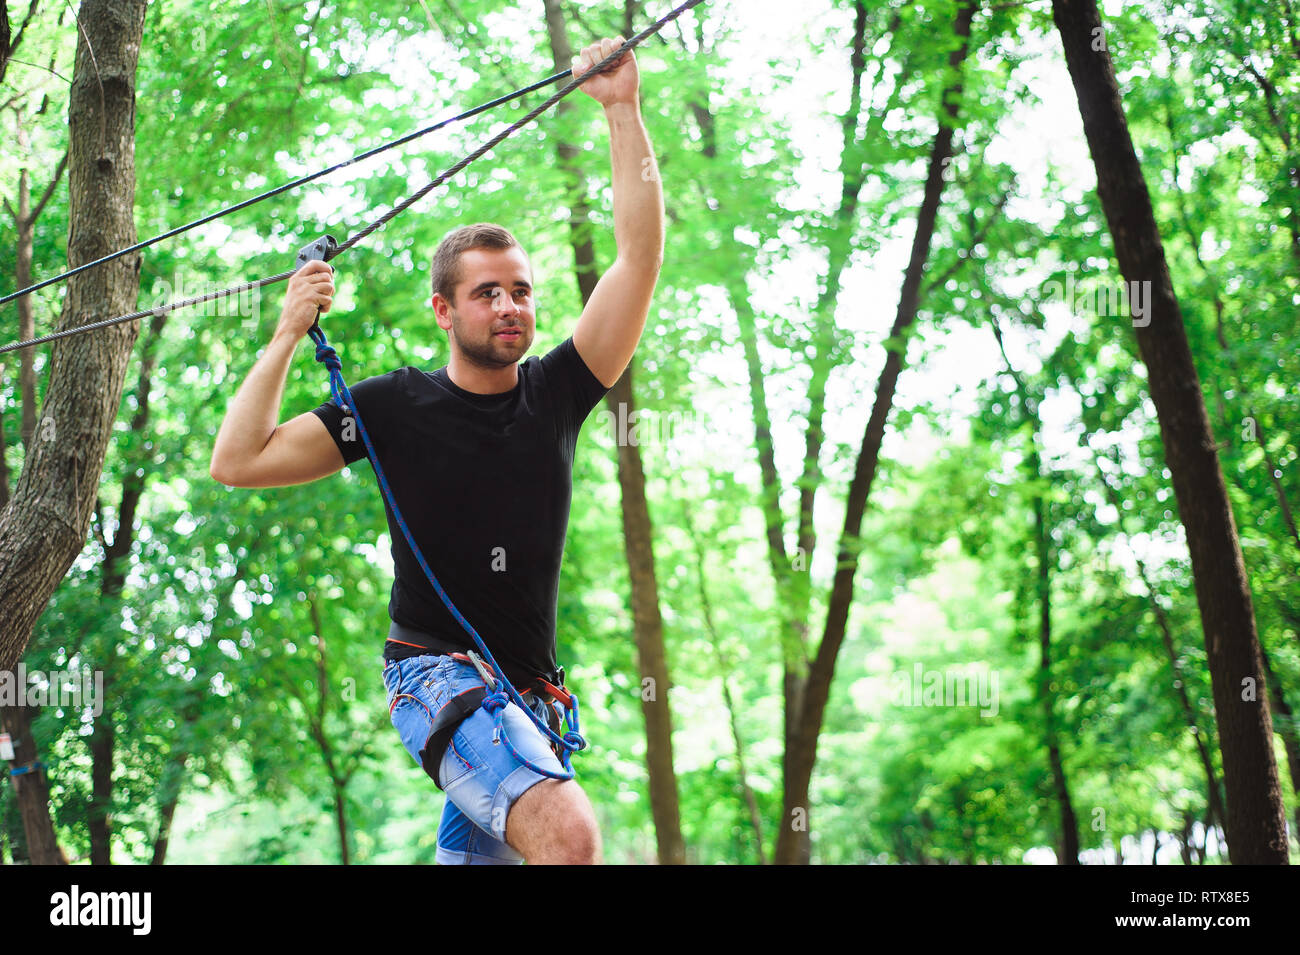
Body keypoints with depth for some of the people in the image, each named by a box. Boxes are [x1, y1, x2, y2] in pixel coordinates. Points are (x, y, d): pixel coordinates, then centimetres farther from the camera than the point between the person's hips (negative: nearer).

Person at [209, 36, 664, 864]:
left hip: (526, 696, 5)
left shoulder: (556, 393, 6)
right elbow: (238, 462, -4)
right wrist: (289, 336, -6)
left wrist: (622, 108, -5)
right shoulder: (398, 406, -1)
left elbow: (641, 254, -1)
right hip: (435, 673, -5)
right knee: (569, 833, -30)